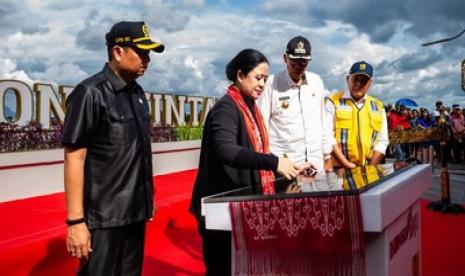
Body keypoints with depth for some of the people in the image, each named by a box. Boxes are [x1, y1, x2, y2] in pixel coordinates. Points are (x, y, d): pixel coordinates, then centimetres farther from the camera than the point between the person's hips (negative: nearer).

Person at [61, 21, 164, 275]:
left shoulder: (137, 92, 9)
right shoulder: (90, 93, -13)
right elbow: (74, 158, -15)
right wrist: (76, 221, -17)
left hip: (135, 212, 7)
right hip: (103, 217, -7)